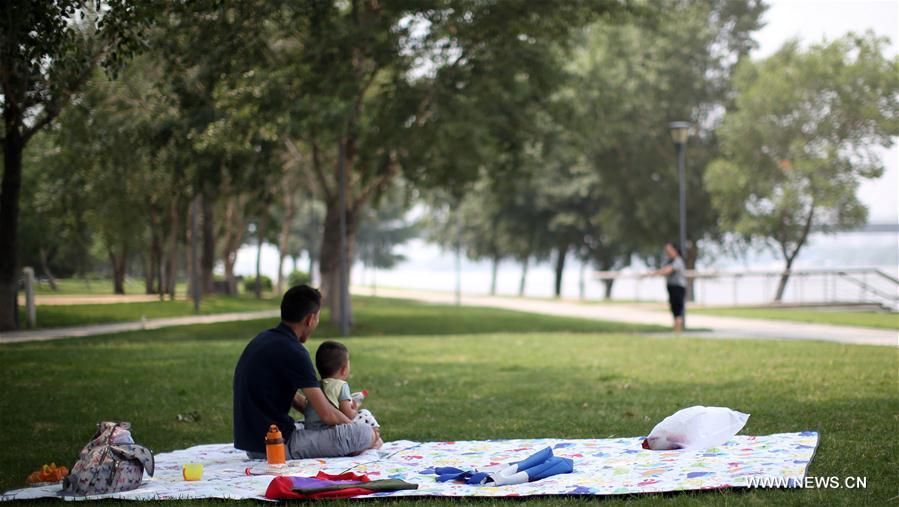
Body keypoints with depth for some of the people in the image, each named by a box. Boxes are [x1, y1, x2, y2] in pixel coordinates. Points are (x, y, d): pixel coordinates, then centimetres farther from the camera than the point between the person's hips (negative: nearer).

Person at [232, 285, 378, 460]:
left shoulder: (263, 339, 12)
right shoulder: (293, 352, -17)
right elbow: (328, 415, -15)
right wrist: (355, 428, 4)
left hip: (252, 446, 10)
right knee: (366, 434, -13)